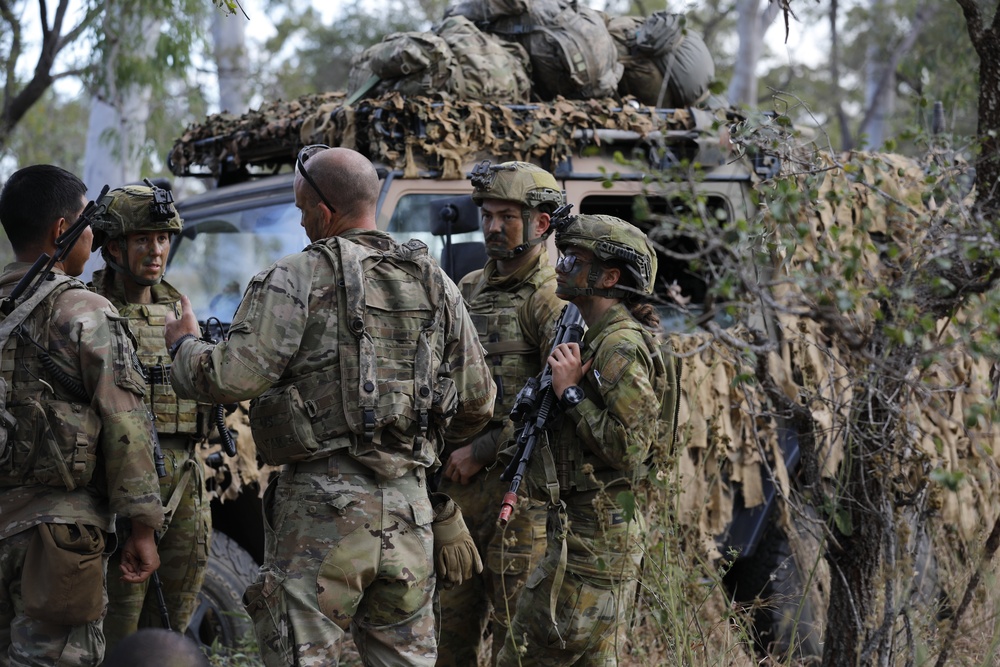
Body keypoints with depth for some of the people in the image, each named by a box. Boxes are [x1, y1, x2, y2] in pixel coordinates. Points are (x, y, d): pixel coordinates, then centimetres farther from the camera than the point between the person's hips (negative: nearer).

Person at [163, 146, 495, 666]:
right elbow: (477, 404, 15)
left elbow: (232, 378, -13)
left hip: (324, 507, -5)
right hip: (410, 508, 6)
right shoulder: (436, 284, 11)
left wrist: (184, 345, 7)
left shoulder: (296, 280, -7)